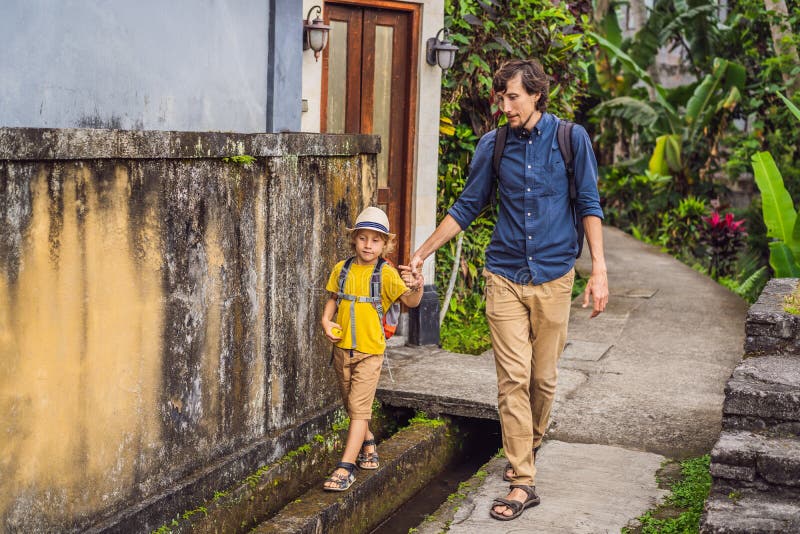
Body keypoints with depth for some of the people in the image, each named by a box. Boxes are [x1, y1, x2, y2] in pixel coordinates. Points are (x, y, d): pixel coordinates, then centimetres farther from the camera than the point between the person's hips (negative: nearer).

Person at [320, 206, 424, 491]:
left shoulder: (386, 274, -11)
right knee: (352, 405, 19)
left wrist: (416, 288, -41)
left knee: (359, 407, -9)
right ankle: (368, 445, 42)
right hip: (342, 348, 5)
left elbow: (409, 301, -20)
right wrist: (326, 320, -3)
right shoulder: (342, 269, 2)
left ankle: (346, 467, -8)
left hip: (370, 350, -5)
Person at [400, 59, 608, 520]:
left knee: (543, 378, 8)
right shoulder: (494, 145, 4)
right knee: (513, 378, -4)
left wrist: (599, 269, -8)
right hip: (505, 277, 1)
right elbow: (467, 207, 12)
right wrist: (422, 254, 11)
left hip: (553, 276, -1)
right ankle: (523, 481, 0)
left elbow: (588, 205, 0)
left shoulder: (571, 139, -1)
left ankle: (528, 451, 33)